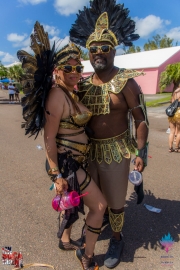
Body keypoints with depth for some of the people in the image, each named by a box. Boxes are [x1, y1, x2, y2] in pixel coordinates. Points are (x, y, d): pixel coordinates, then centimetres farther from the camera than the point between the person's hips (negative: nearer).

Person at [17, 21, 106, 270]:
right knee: (99, 205, 3)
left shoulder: (71, 93, 7)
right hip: (66, 163, -9)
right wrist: (57, 175, -19)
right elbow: (49, 138, -21)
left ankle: (65, 240, 50)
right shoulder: (57, 95, -21)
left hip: (77, 160, 9)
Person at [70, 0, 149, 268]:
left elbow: (141, 118, -10)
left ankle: (117, 240, 42)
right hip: (88, 151, 5)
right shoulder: (83, 84, 2)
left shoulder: (126, 82, -12)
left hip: (116, 153, -4)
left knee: (115, 203, 12)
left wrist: (141, 151, -13)